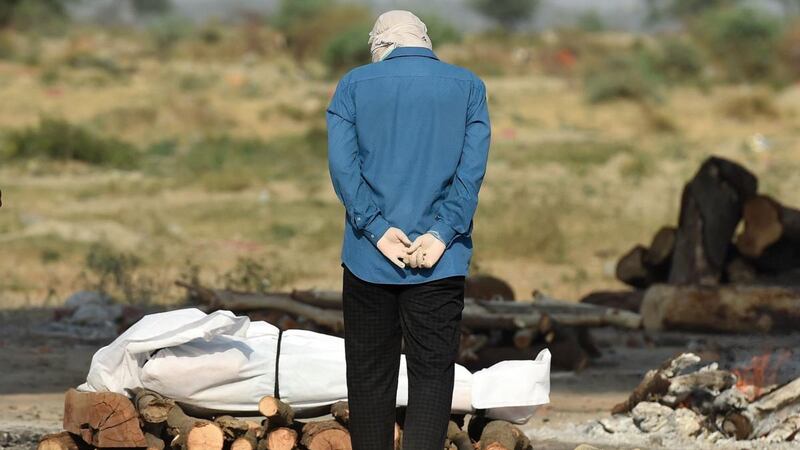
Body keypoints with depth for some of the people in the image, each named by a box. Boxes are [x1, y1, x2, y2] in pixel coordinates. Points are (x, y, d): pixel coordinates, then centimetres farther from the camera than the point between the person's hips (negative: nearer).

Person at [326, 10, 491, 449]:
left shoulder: (354, 84, 4)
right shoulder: (468, 86, 6)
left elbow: (342, 162, -7)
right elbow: (473, 167, -6)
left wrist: (378, 229, -11)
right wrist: (442, 235, -10)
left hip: (368, 258, 0)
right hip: (441, 260, 0)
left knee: (370, 374, 9)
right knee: (431, 372, 0)